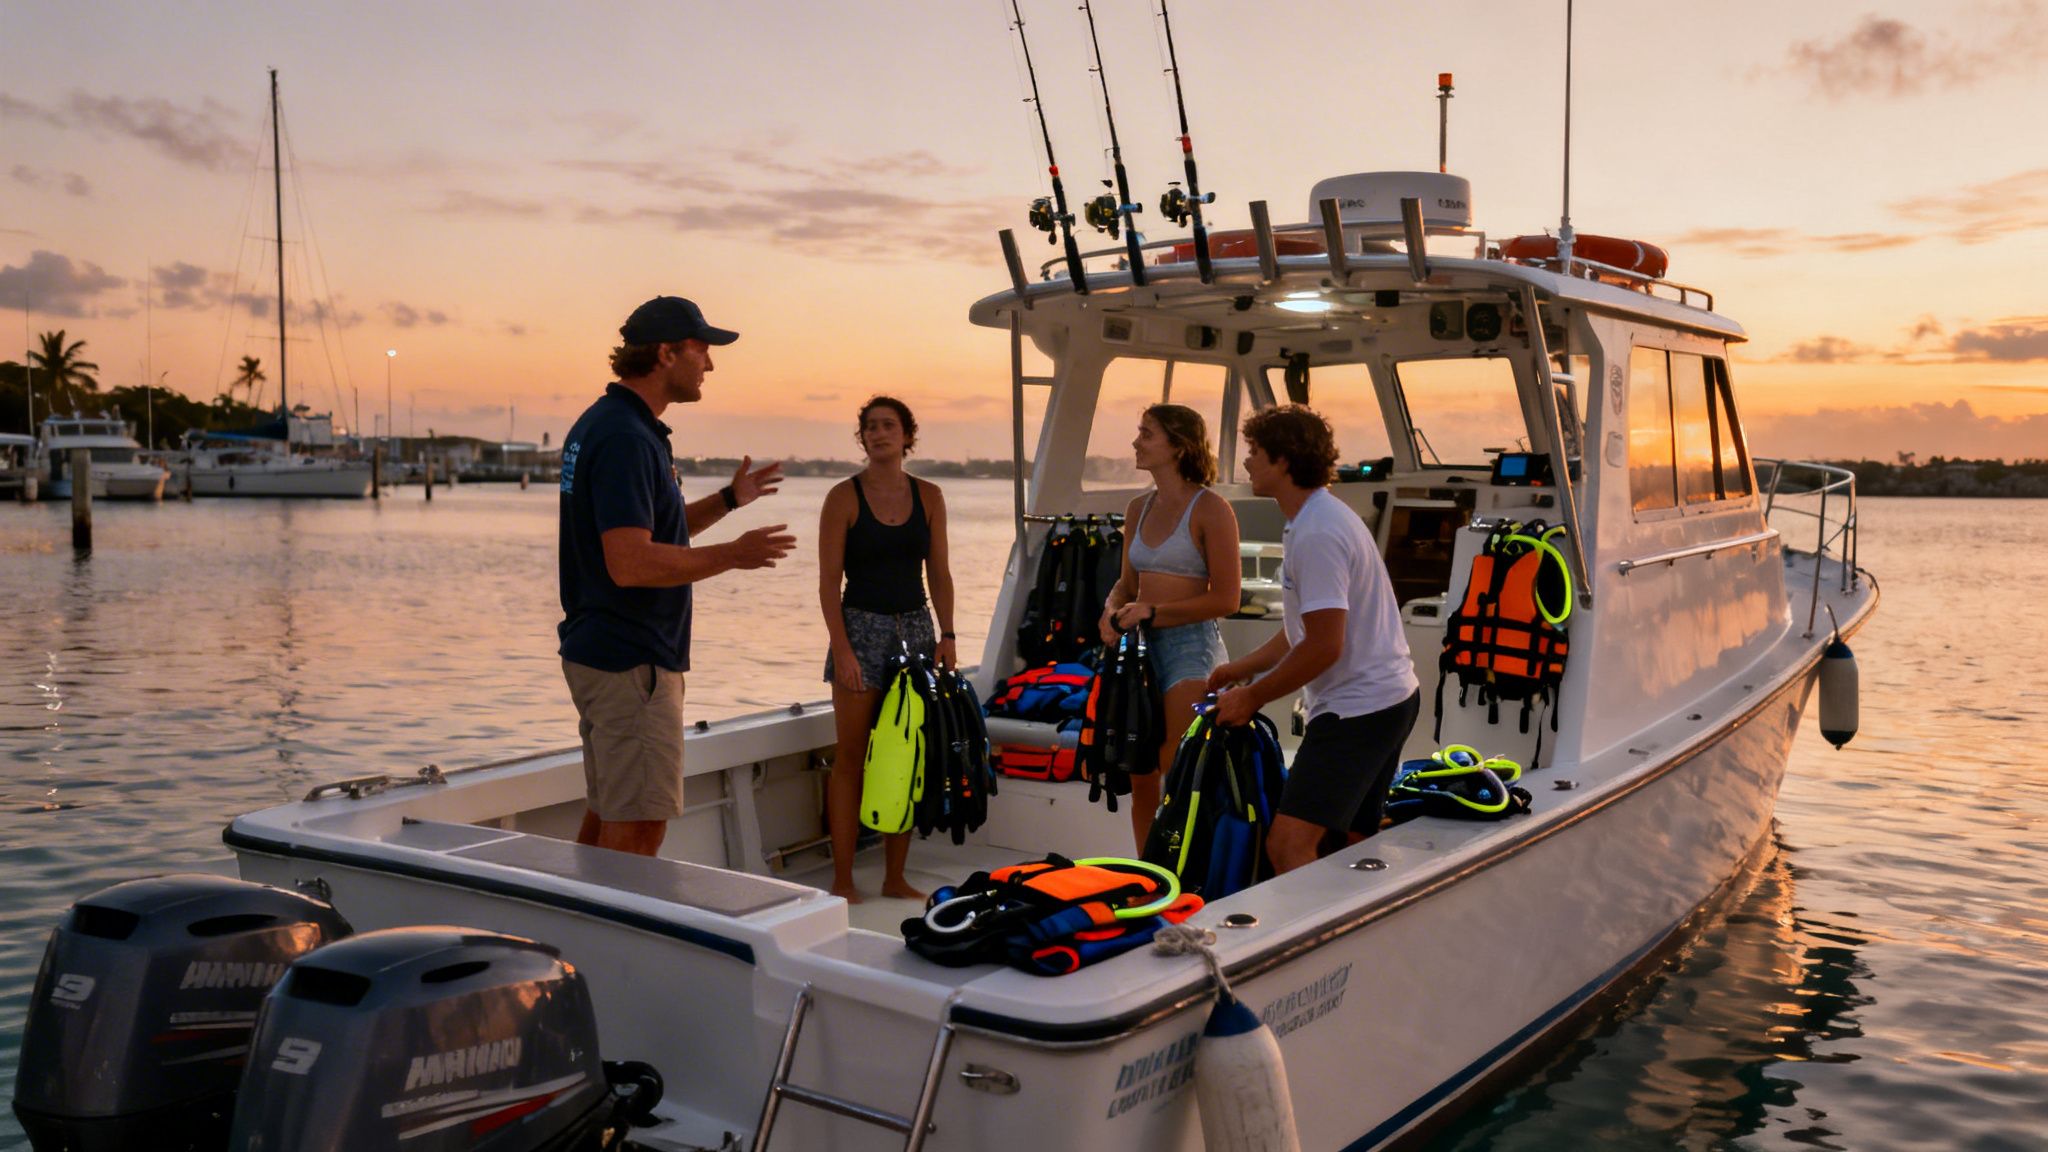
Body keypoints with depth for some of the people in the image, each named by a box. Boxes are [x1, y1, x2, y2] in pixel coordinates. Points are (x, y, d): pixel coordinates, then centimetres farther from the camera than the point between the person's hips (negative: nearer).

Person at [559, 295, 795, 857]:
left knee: (605, 817, 17)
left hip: (600, 652, 10)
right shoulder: (626, 437, -19)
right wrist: (733, 554, -19)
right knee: (636, 827, -4)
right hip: (632, 661, -10)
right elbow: (630, 563, -27)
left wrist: (728, 499, 16)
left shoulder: (601, 424, 14)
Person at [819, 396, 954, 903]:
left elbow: (939, 573, 10)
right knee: (852, 758, 0)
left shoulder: (928, 496, 7)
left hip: (916, 630, 4)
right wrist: (841, 648, -14)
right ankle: (843, 879, 7)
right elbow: (829, 581, -7)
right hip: (861, 628, -4)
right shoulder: (844, 496, -3)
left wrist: (946, 635, 1)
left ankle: (895, 878, 15)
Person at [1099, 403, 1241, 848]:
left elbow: (1225, 598, -12)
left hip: (1190, 646, -7)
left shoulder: (1210, 509, -9)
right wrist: (1113, 609, -2)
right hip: (1141, 646, 7)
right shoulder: (1139, 508, 12)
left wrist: (1152, 612, -14)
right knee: (1141, 777, 10)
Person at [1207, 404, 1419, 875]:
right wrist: (1241, 669, 20)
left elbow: (1324, 646, -23)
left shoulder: (1317, 533, -19)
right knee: (1349, 849, 17)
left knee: (1288, 847, -19)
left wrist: (1252, 696, -13)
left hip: (1356, 708, -11)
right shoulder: (1321, 517, 15)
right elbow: (1306, 628, 24)